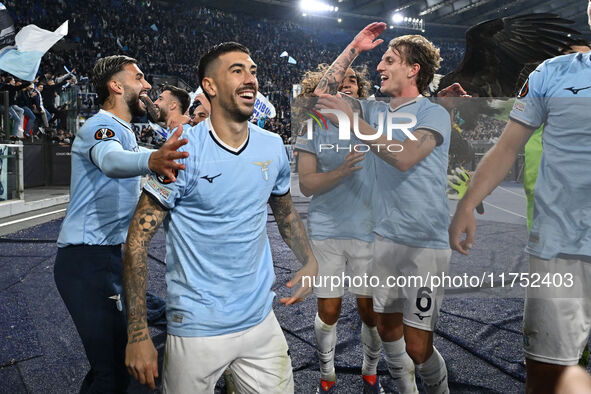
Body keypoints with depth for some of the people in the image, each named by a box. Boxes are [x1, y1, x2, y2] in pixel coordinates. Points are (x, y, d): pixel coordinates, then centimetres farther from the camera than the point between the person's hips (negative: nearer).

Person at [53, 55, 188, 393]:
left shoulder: (123, 132, 20)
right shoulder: (101, 126, -12)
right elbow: (110, 159, -36)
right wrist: (151, 160, -57)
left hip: (111, 256, 10)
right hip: (88, 260, -10)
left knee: (117, 357, 15)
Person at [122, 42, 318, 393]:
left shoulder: (273, 147, 1)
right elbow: (138, 241, -14)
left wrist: (310, 261, 1)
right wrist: (138, 334, -15)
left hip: (261, 321, 5)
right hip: (197, 329, -4)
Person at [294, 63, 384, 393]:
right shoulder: (313, 130, 1)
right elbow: (306, 185, -7)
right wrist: (342, 170, -24)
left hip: (368, 232, 1)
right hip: (326, 233, -1)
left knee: (370, 310, 9)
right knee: (329, 311, 7)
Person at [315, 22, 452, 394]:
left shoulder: (434, 113, -8)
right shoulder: (378, 110, 11)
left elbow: (404, 157, -25)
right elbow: (325, 92, 14)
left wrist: (353, 119, -22)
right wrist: (354, 47, 9)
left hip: (425, 244, -6)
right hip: (386, 238, 6)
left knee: (417, 347, -4)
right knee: (387, 328, 15)